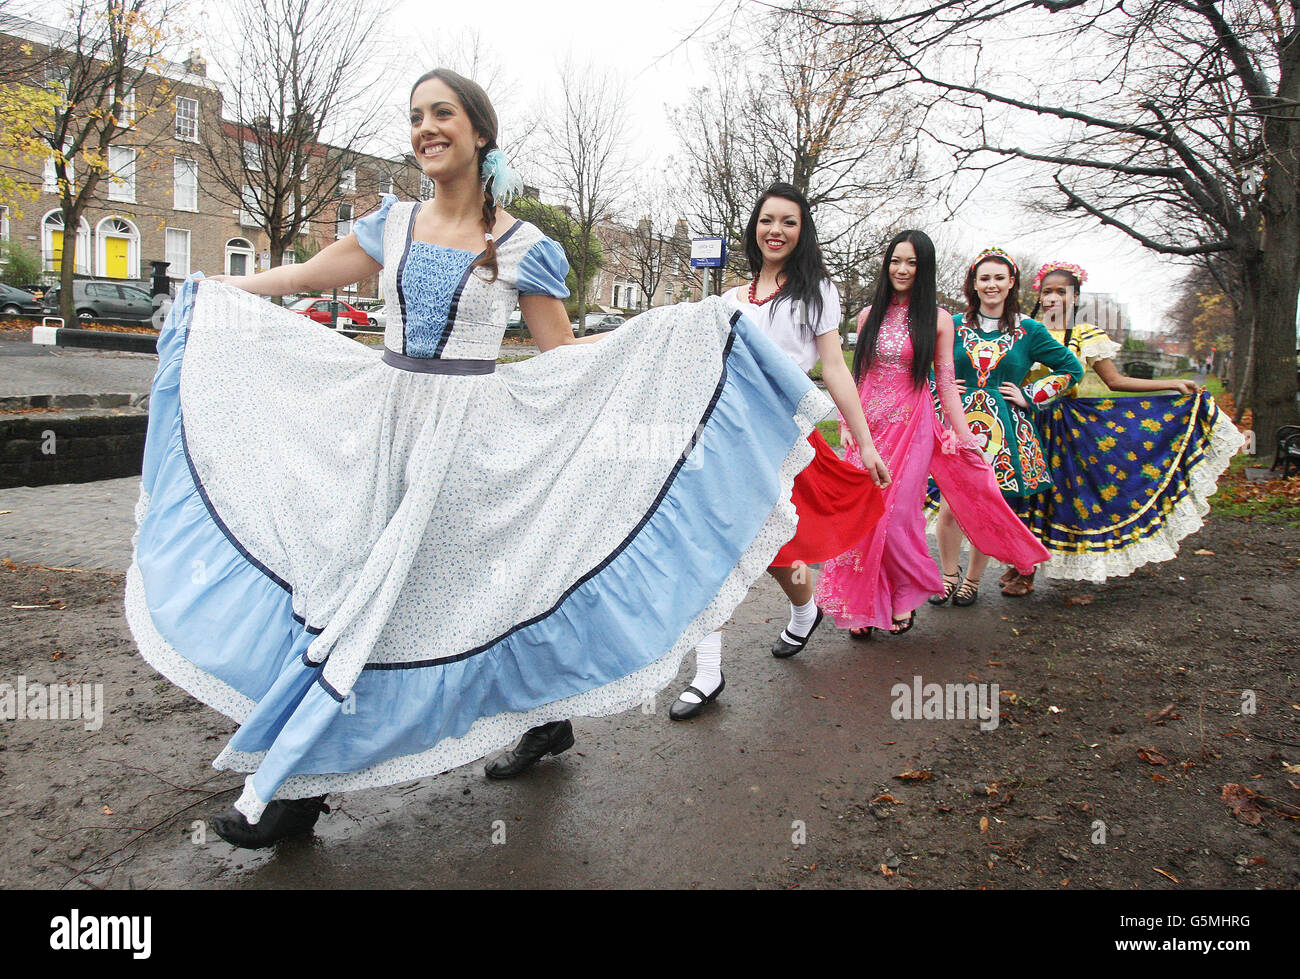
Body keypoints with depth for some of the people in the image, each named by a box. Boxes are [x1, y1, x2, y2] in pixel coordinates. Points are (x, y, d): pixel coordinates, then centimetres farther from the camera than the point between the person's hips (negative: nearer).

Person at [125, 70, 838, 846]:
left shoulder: (521, 246, -3)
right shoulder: (395, 225, 10)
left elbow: (564, 354, 1)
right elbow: (308, 275, 23)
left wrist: (666, 332, -7)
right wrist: (211, 290, 32)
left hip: (464, 435, -5)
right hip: (385, 422, 6)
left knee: (378, 597, -4)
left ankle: (300, 785, 13)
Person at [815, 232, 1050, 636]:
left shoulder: (937, 319, 3)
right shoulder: (870, 315, 10)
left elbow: (946, 383, 2)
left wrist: (965, 437, -2)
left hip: (911, 424, -3)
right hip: (868, 424, 3)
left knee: (897, 513, -5)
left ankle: (905, 596, 16)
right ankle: (861, 605, 12)